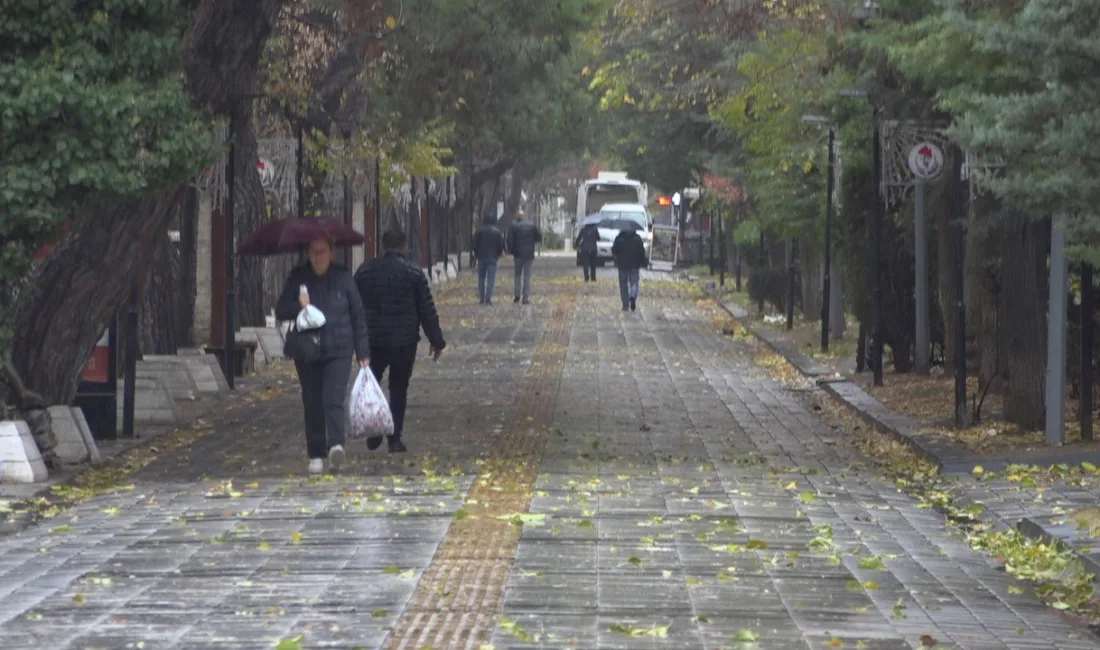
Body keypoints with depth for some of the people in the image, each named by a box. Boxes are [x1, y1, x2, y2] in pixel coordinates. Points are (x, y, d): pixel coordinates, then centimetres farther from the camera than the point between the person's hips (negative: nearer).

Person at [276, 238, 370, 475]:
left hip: (338, 351, -2)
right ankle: (316, 455, 12)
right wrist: (298, 306, -17)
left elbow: (358, 316, 7)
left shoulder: (342, 277, 3)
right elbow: (280, 311, 5)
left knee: (333, 400, -17)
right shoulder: (298, 278, 5)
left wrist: (363, 353, 5)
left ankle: (335, 446, -30)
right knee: (312, 405, 5)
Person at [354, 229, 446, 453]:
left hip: (372, 340, 1)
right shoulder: (413, 272, -4)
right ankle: (395, 438, 5)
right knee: (399, 388, 8)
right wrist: (437, 340, 6)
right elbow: (427, 311, -2)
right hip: (404, 340, -1)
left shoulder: (365, 271, 2)